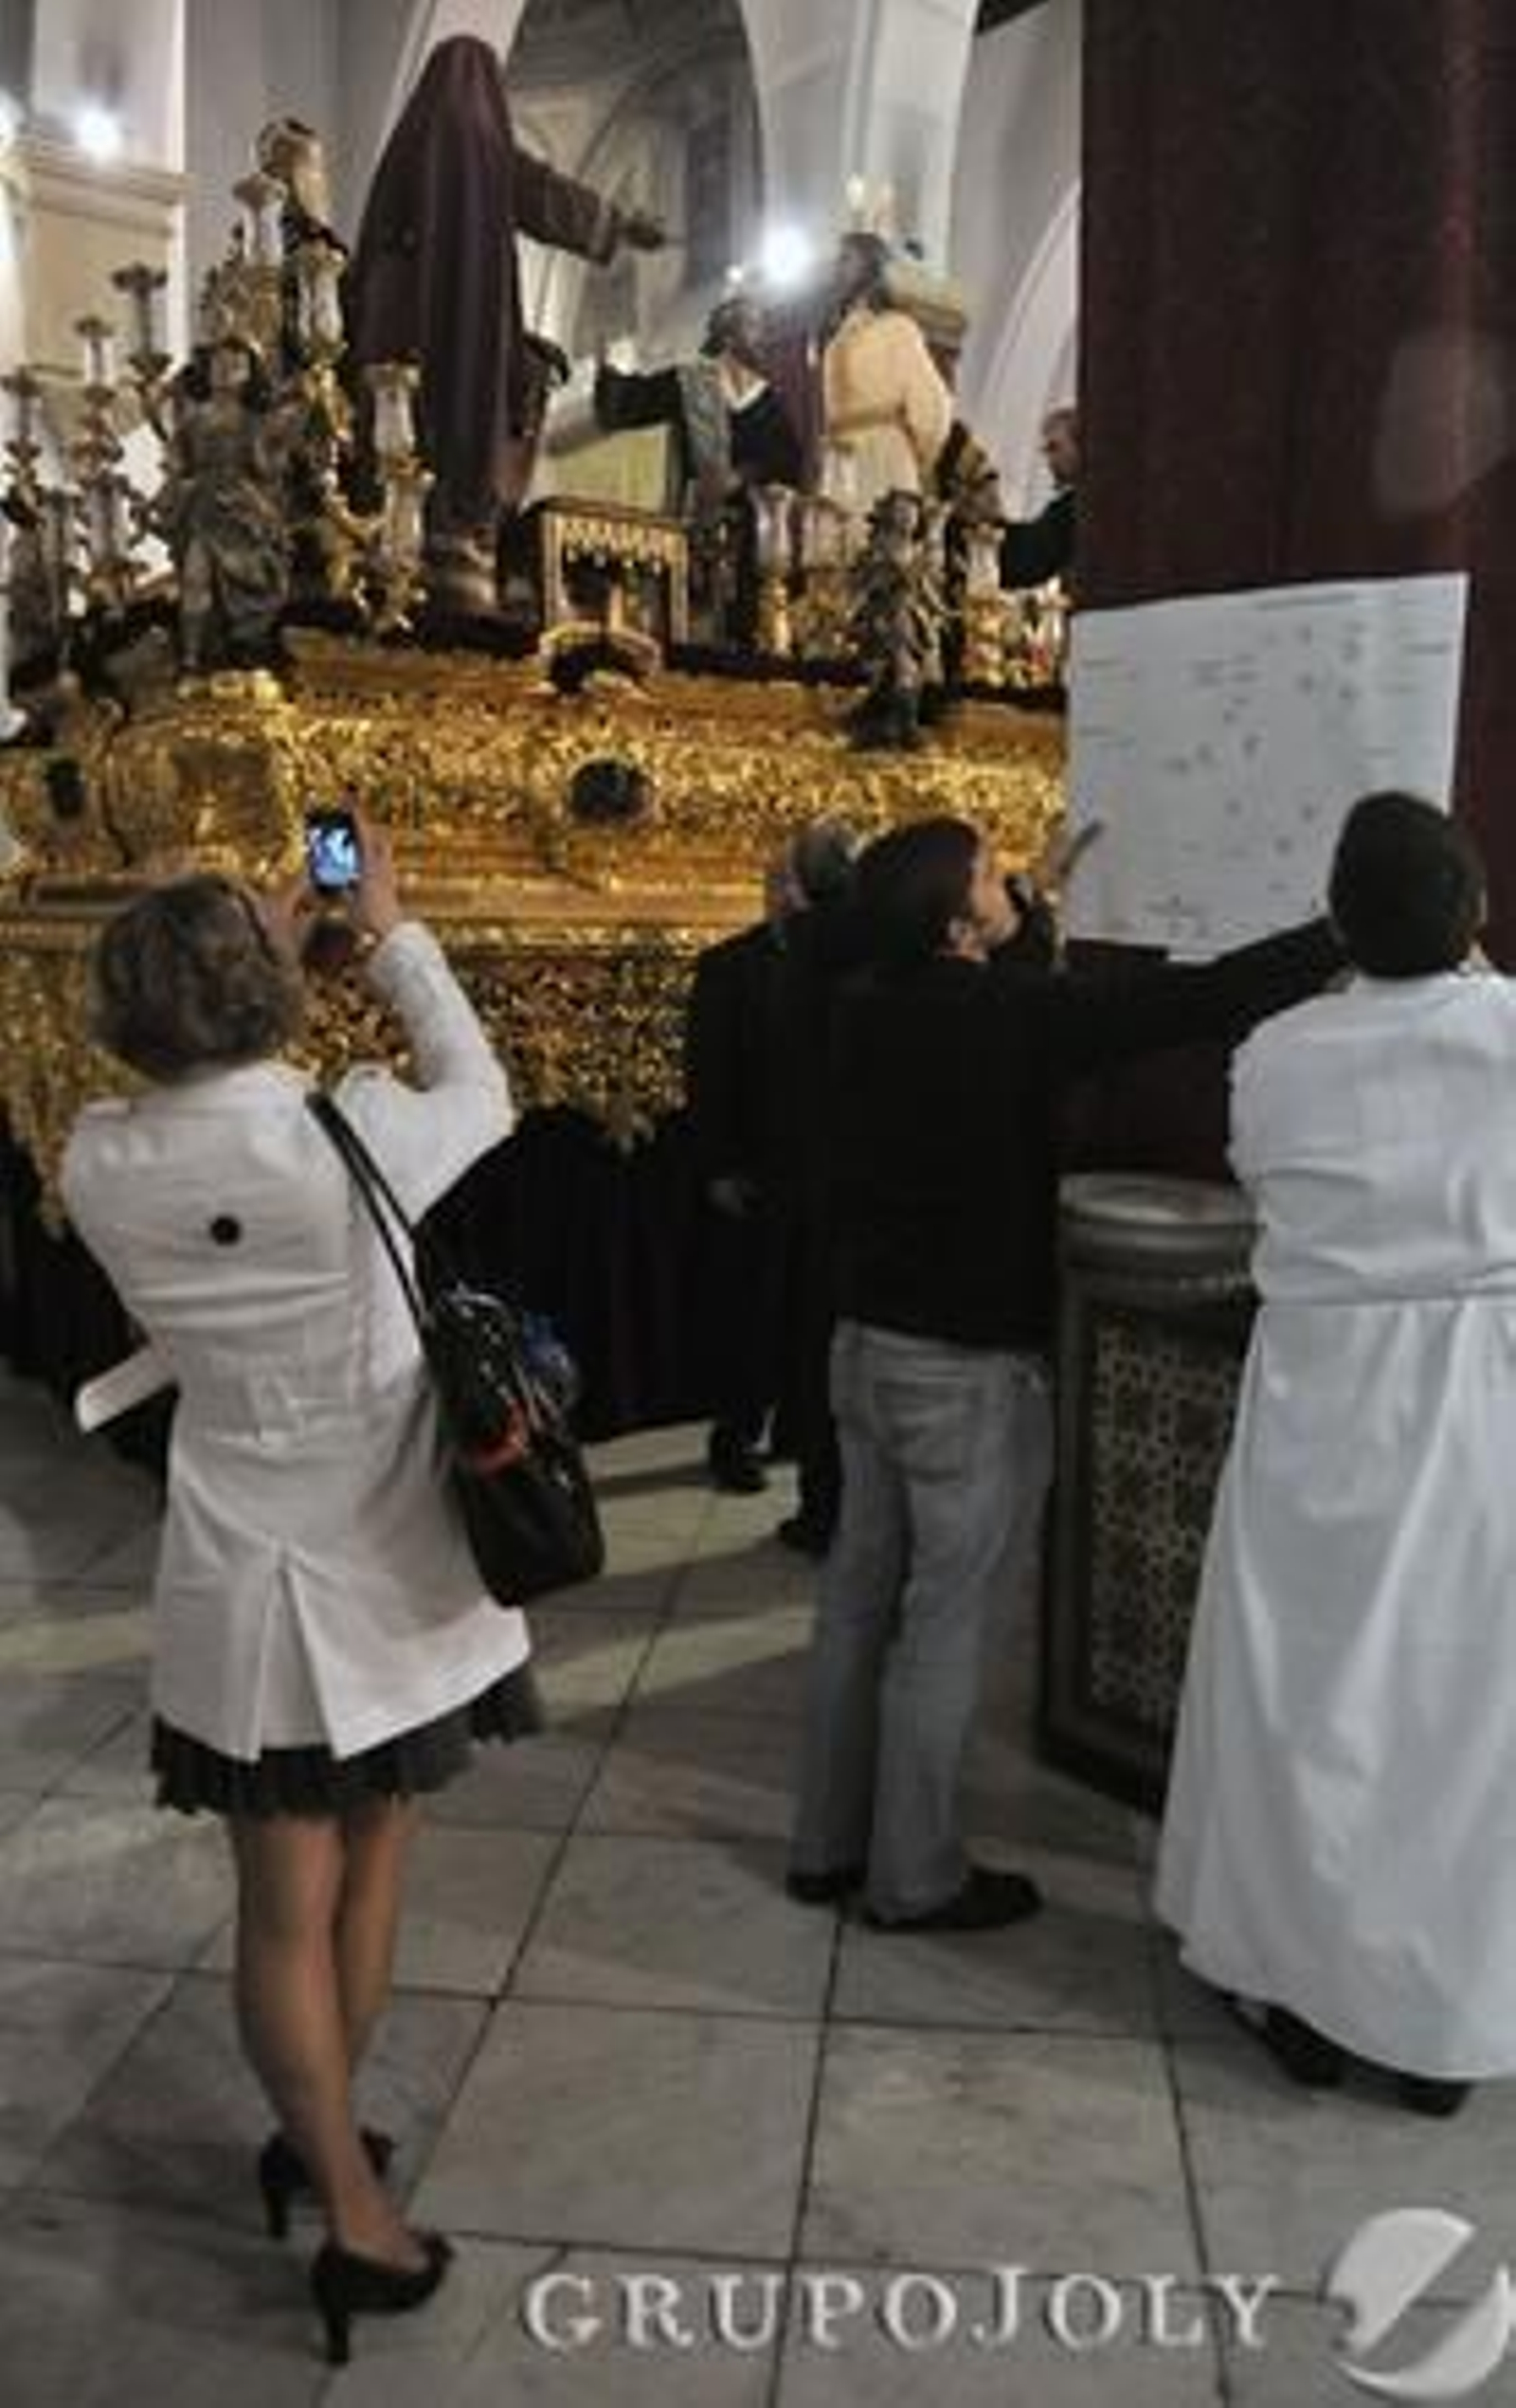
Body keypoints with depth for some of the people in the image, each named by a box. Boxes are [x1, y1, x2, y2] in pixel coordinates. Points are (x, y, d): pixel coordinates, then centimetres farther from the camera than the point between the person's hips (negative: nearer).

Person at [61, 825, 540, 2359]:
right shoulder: (355, 1132, -20)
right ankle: (319, 2147, 38)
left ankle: (354, 2208, 24)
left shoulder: (100, 1163, -11)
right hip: (386, 1573, -1)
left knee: (283, 1905, 14)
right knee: (365, 1877, 20)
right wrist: (391, 932, 10)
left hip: (241, 1585, 1)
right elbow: (481, 1094, 1)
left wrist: (262, 946, 14)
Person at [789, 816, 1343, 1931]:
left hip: (869, 1344, 8)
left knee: (860, 1597, 15)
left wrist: (1031, 908, 27)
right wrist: (1353, 936, -8)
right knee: (944, 1621, 4)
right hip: (969, 1368, -8)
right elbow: (1194, 1001, -17)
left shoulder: (873, 1008, 2)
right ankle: (917, 1876, 18)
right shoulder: (1004, 1018, -19)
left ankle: (828, 1842, 27)